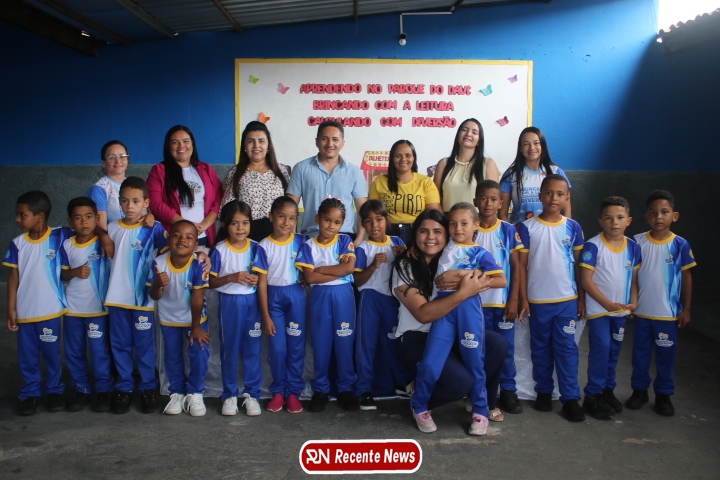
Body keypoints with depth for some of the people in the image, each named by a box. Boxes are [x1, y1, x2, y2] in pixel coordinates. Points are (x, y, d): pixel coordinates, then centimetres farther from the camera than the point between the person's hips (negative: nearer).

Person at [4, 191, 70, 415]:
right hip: (24, 312, 2)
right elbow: (14, 277, 2)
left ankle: (55, 390, 28)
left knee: (52, 353, 11)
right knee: (27, 356, 12)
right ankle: (30, 393, 27)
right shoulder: (17, 243, -2)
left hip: (50, 310, -2)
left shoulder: (59, 236, -9)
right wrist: (11, 309, 0)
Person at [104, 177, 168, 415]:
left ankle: (148, 388, 20)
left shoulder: (153, 229, -7)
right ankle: (123, 388, 25)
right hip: (117, 297, 3)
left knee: (145, 345, 7)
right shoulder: (112, 228, 4)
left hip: (143, 297, -3)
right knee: (120, 345, 12)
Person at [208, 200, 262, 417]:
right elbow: (211, 281, -6)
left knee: (252, 348, 6)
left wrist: (256, 280, -14)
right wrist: (232, 278, -20)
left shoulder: (256, 248, -1)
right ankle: (230, 395, 22)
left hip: (252, 302, 1)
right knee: (229, 349, 9)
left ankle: (252, 394, 19)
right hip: (229, 303, -1)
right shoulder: (219, 250, -7)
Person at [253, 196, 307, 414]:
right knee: (277, 348, 4)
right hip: (273, 298, 0)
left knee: (296, 346, 5)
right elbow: (262, 282, -5)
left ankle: (293, 391, 18)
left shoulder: (301, 241, -3)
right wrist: (265, 316, -6)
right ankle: (278, 391, 21)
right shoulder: (264, 246, -5)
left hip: (296, 296, 0)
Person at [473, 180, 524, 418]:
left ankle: (508, 391, 23)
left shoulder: (508, 230, 0)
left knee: (506, 347, 8)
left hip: (504, 301, 0)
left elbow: (516, 267, 1)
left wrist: (514, 300, -5)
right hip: (478, 302, 0)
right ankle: (486, 398, 14)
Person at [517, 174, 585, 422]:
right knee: (540, 348, 11)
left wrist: (582, 299, 3)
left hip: (567, 299, 0)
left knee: (566, 348, 4)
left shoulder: (573, 227, 0)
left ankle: (571, 397, 11)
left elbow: (579, 264, 4)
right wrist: (523, 298, -5)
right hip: (538, 300, 0)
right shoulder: (527, 227, -4)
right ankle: (543, 391, 24)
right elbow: (522, 265, -2)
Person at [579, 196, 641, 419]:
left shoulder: (633, 247, 2)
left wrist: (633, 302, -7)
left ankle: (608, 390, 28)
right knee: (601, 349, -9)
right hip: (599, 308, -5)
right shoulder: (593, 246, -14)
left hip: (621, 310, 5)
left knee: (614, 351, 13)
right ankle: (592, 396, 2)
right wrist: (607, 303, -18)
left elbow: (634, 278, 8)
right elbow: (586, 280, -15)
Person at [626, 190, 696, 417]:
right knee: (640, 353, 13)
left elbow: (686, 277, -1)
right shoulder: (638, 242, -6)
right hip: (642, 311, 1)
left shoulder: (680, 244, -8)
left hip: (669, 313, -1)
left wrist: (686, 309, -1)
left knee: (666, 355, 10)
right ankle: (639, 390, 29)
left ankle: (664, 394, 26)